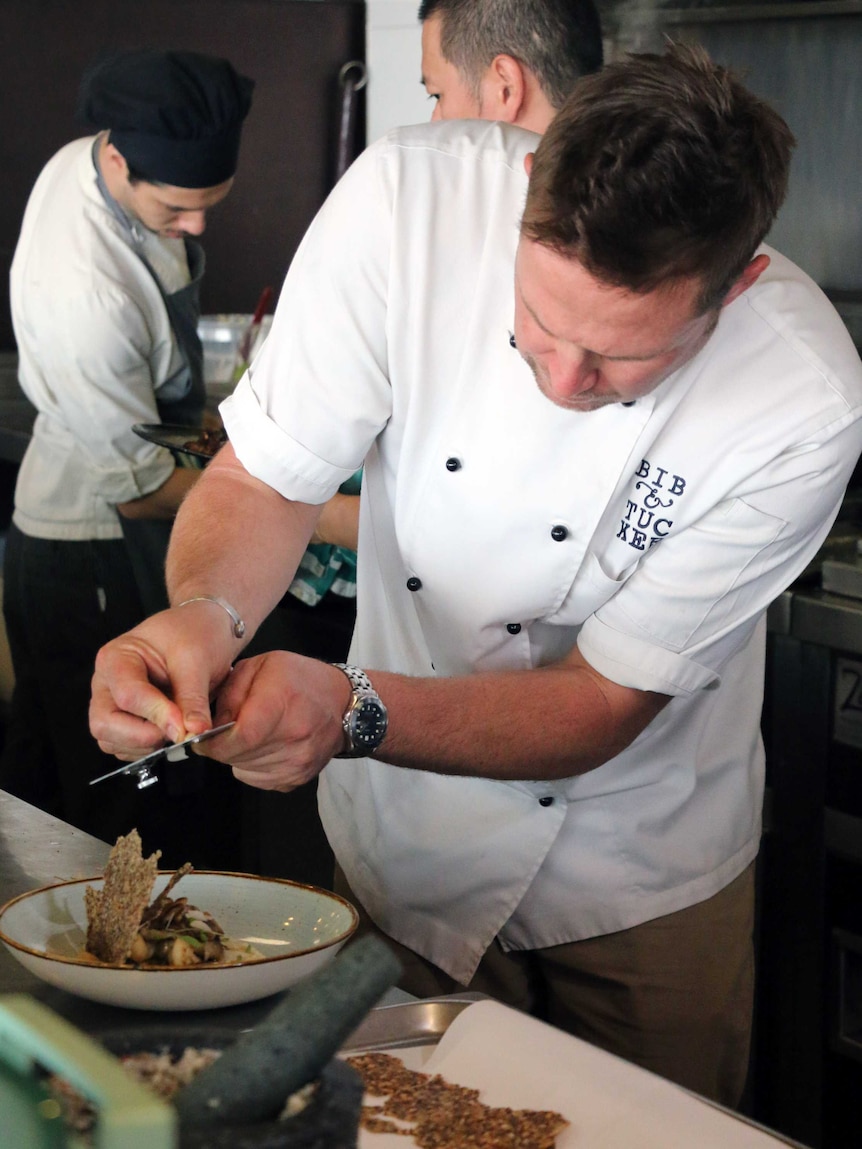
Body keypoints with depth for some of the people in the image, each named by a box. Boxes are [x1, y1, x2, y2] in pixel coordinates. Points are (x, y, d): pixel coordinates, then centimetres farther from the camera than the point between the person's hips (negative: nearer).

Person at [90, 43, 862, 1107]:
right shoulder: (406, 198, -26)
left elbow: (599, 704, -23)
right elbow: (262, 476, -17)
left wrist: (353, 710, -39)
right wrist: (203, 613, -39)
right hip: (400, 843, 2)